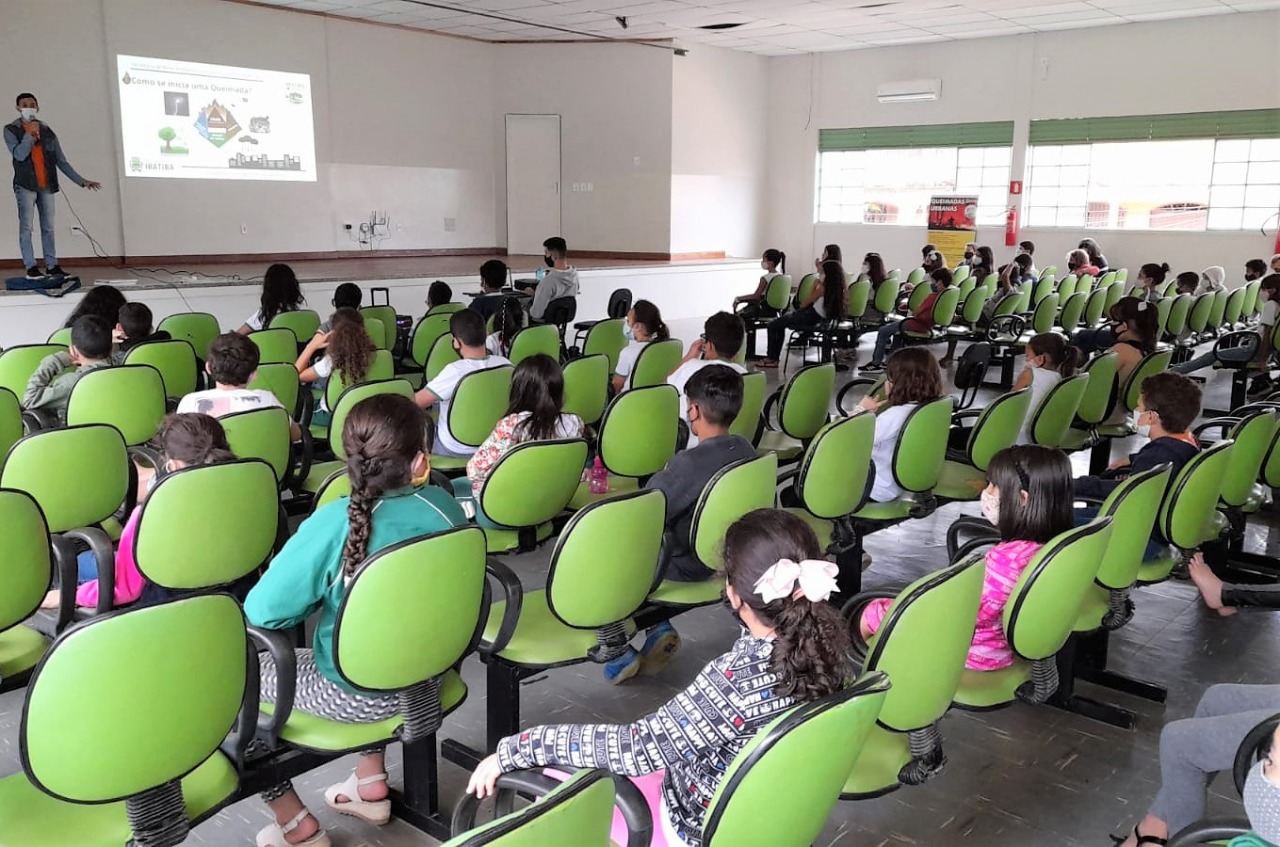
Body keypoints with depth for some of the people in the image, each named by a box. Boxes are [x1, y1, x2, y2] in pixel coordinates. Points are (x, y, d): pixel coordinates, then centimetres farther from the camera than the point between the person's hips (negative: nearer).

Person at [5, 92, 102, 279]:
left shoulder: (47, 131, 12)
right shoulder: (11, 130, 4)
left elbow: (61, 161, 12)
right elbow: (19, 155, -11)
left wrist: (81, 181, 7)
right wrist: (30, 134, -14)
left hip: (47, 185, 3)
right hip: (25, 185, -3)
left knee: (48, 227, 5)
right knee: (26, 226, -5)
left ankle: (52, 266, 8)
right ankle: (30, 267, -3)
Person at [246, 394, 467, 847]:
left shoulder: (335, 523, -26)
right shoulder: (445, 505, -10)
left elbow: (261, 611, -20)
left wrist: (316, 594, -1)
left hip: (355, 696, -5)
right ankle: (372, 785, 39)